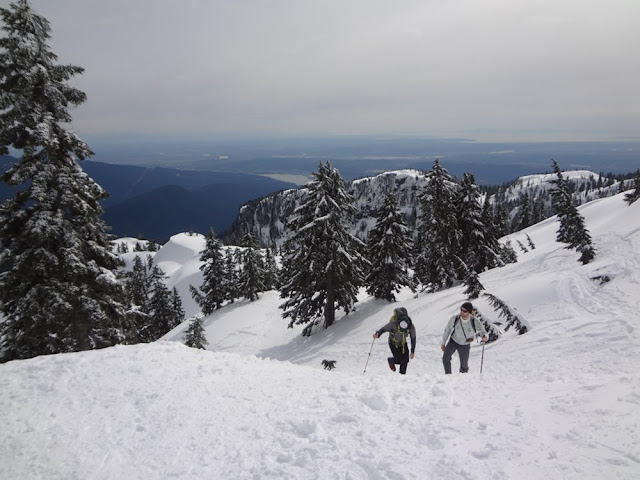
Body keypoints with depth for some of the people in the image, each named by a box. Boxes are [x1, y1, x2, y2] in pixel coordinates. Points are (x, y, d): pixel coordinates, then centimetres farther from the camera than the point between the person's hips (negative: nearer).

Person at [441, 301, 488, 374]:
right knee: (445, 358, -20)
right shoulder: (454, 319, -23)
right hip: (453, 342, 0)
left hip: (465, 346, 0)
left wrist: (485, 336, -48)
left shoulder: (475, 322, -26)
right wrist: (443, 343, 1)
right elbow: (447, 330, -8)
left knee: (464, 365, 11)